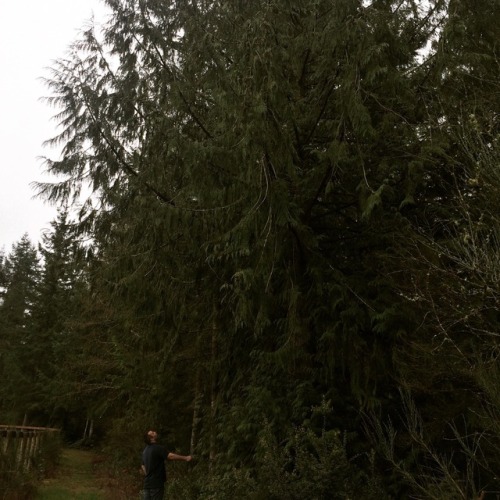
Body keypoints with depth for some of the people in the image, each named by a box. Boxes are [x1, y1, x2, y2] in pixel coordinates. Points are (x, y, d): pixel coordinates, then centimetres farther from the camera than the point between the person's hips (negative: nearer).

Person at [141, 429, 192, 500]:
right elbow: (170, 456, -26)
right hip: (156, 483, -8)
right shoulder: (158, 448, -14)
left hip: (147, 483, 8)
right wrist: (185, 458, -25)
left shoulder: (145, 450, 14)